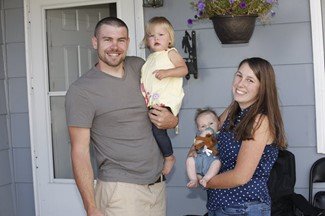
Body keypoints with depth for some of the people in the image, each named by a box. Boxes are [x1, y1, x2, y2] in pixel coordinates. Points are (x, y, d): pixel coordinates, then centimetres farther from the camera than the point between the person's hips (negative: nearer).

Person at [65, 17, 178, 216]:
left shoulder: (139, 67, 5)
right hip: (120, 190, -5)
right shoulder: (81, 91, -10)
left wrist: (172, 120, -5)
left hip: (158, 184, 5)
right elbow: (80, 152, -11)